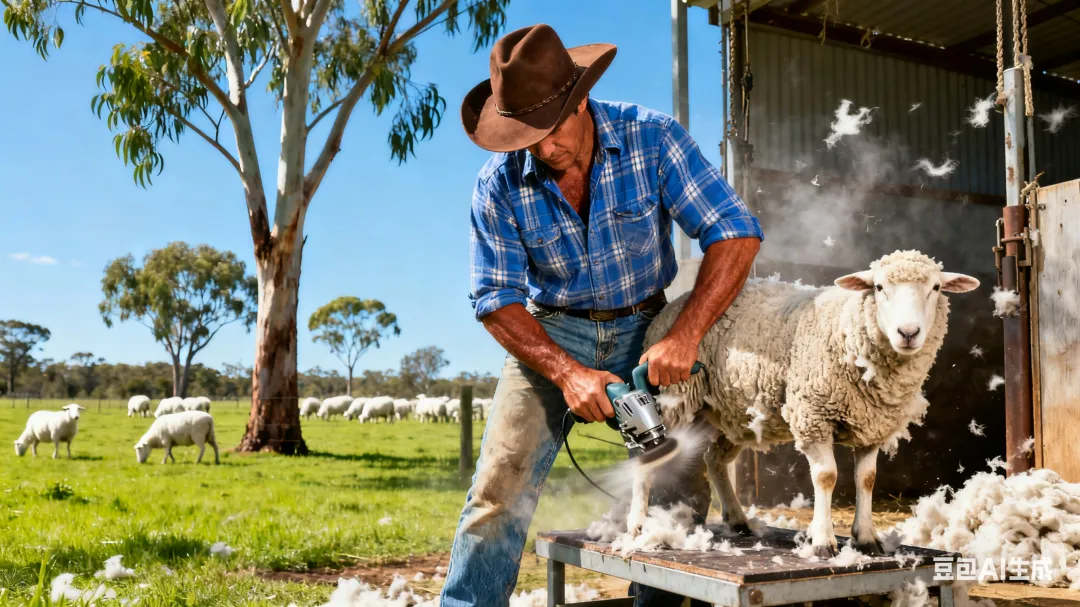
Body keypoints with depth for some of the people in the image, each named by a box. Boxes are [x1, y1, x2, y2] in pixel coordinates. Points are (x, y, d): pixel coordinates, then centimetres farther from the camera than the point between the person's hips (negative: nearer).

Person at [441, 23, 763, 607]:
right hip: (548, 336, 0)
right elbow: (496, 299, -9)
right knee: (500, 487, -9)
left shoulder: (651, 138, -16)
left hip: (644, 333, 1)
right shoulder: (499, 186, -13)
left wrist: (683, 337, -29)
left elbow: (735, 233, -19)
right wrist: (566, 373, -23)